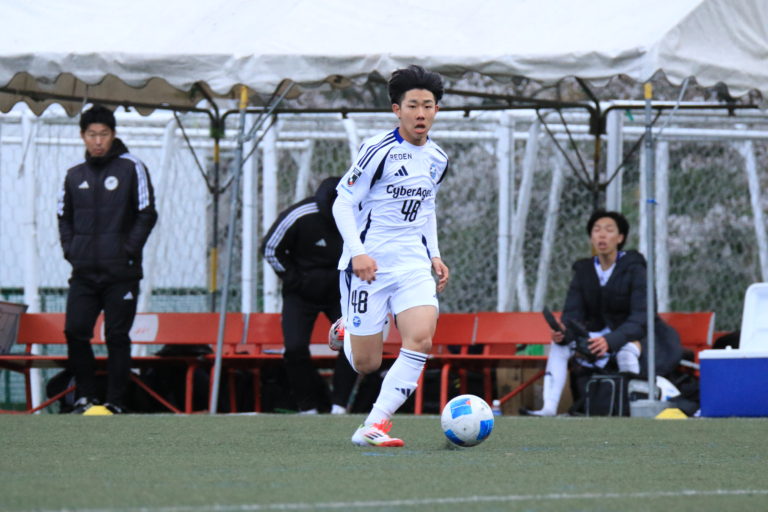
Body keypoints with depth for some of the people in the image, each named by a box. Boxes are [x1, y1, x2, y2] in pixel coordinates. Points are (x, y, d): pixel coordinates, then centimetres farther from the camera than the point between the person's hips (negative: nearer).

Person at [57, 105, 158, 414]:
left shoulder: (131, 168, -1)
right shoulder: (75, 175, 11)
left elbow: (147, 214, -1)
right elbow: (64, 216, 21)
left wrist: (129, 250, -9)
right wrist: (69, 249, 6)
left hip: (120, 273, -4)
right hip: (84, 272, 4)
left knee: (117, 337, -1)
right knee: (75, 331, -4)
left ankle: (116, 402, 4)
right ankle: (86, 395, 9)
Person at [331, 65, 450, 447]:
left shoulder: (437, 158, 9)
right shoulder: (378, 150, -11)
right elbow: (343, 203, -10)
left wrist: (434, 256, 16)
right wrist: (358, 252, -22)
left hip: (413, 264, 5)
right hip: (370, 264, -5)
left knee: (421, 339, -20)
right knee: (366, 364, 0)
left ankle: (374, 425, -15)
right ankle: (347, 331, 38)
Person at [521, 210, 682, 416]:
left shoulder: (633, 269, -16)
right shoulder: (584, 271, 0)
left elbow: (640, 318, -25)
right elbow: (572, 314, -6)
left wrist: (611, 341, -42)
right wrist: (562, 331, -32)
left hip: (637, 337, -5)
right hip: (600, 335, 6)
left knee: (626, 349, -37)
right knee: (559, 344, -14)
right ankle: (548, 409, -23)